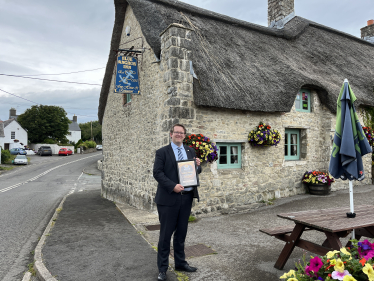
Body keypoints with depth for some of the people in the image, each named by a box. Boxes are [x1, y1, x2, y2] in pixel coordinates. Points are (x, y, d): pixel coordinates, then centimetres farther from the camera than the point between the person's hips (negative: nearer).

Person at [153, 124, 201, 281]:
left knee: (181, 233, 17)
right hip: (169, 198, -4)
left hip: (187, 197, 5)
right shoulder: (162, 152, -3)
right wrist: (173, 186, -21)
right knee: (166, 234, 4)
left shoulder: (190, 151, 12)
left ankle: (180, 263, 33)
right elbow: (157, 173, -10)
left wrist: (198, 165, -7)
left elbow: (196, 172, 16)